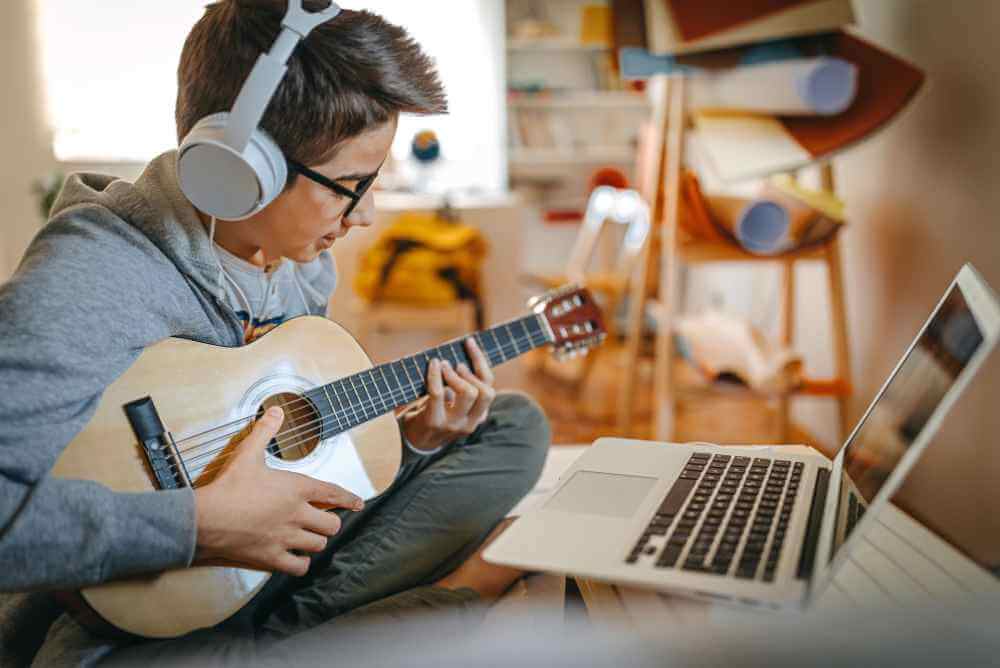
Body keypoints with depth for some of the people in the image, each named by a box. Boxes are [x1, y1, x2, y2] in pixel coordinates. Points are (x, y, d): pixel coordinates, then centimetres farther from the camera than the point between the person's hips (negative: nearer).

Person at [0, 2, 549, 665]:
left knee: (517, 426, 3)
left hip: (280, 553, 8)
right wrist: (199, 523, -32)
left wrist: (409, 437, -5)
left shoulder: (301, 260, 2)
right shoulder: (87, 282, -23)